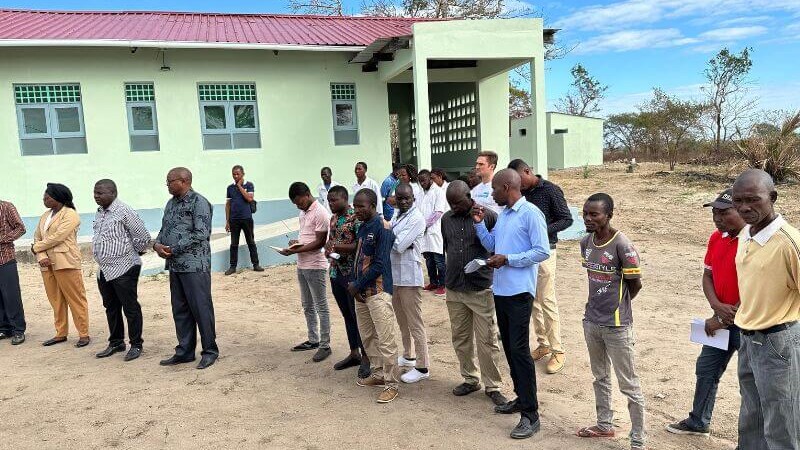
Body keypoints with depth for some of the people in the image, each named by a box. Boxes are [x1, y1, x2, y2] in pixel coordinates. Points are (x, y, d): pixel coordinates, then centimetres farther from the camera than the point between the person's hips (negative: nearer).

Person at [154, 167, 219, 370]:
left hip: (195, 265, -8)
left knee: (201, 308, -1)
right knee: (180, 310, 13)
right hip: (175, 265, 8)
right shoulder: (171, 203, 16)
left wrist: (174, 249, -16)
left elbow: (201, 234, -18)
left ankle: (210, 351, 11)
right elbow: (164, 229, 20)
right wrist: (157, 244, -1)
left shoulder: (199, 202, -11)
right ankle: (185, 351, 23)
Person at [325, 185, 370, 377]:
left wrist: (342, 248, -26)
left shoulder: (356, 217, -13)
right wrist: (327, 249, 2)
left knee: (358, 315, 0)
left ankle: (365, 357, 10)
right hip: (336, 272, 8)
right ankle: (354, 353, 26)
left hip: (353, 273, -8)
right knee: (347, 315, 15)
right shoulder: (333, 218, 12)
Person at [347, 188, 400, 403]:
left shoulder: (382, 227, -13)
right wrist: (355, 284, 3)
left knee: (385, 340, -5)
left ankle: (391, 383, 5)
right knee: (367, 337, 16)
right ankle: (379, 373, 31)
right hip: (361, 291, 9)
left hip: (378, 291, -9)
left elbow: (380, 264, -18)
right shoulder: (362, 227, 12)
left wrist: (357, 285, -11)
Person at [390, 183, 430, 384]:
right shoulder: (397, 216, 11)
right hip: (394, 275, 9)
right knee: (402, 320, 20)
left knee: (415, 323, -3)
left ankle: (422, 367, 5)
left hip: (409, 277, -9)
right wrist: (397, 242, -17)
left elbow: (399, 245, -22)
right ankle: (408, 356, 35)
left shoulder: (416, 218, -15)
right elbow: (397, 245, 4)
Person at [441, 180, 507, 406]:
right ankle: (470, 379, 31)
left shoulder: (488, 216, -9)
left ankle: (493, 386, 15)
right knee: (460, 337, 14)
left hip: (481, 289, -5)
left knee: (487, 340, 1)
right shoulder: (447, 219, 7)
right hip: (454, 289, 5)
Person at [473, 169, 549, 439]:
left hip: (519, 292, -8)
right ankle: (521, 398, 30)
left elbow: (543, 252, -17)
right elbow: (492, 245, 17)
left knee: (519, 349, -6)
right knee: (509, 346, 15)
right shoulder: (502, 214, 12)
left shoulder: (530, 213, -13)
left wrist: (508, 259, -19)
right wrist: (479, 223, 6)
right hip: (500, 290, 9)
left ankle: (530, 414, 2)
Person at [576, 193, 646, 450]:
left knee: (629, 385, 4)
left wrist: (617, 306, 4)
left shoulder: (622, 246, -20)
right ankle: (605, 425, 39)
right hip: (591, 321, 7)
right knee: (600, 377, 22)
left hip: (616, 325, -7)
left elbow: (635, 284, -11)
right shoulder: (586, 243, 1)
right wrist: (602, 304, 9)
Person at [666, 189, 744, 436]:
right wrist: (717, 306, -11)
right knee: (706, 369, 18)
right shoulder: (716, 238, 3)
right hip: (721, 319, 8)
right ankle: (698, 422, 37)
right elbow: (708, 275, 7)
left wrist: (723, 319, -14)